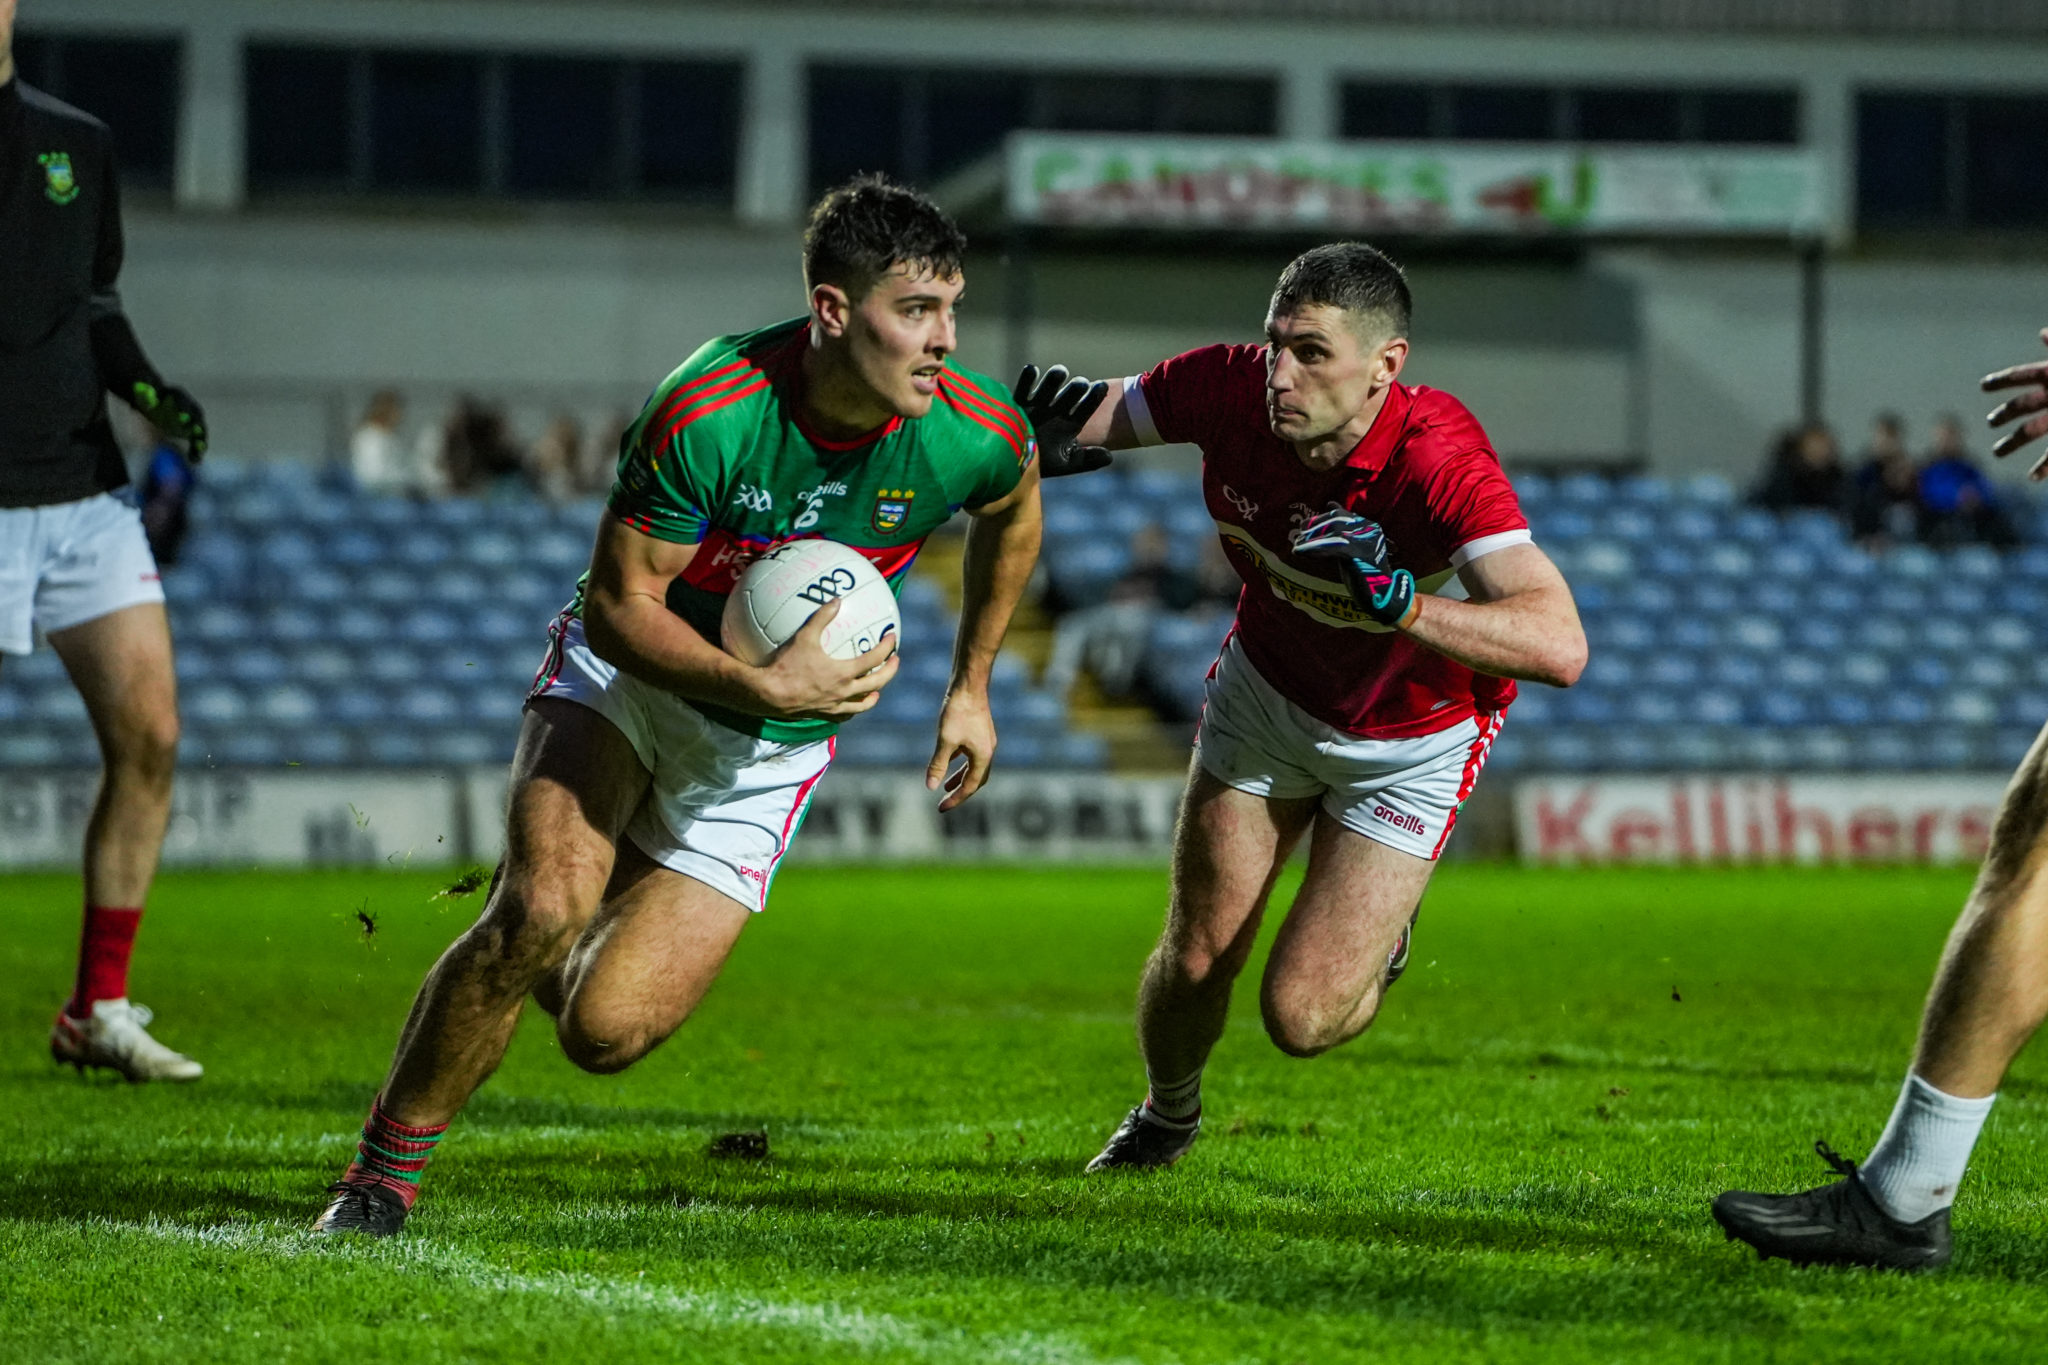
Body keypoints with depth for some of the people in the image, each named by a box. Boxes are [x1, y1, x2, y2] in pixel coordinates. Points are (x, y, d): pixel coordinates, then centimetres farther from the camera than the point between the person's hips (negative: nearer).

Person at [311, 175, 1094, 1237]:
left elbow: (1013, 512, 8)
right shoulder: (708, 412, -29)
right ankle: (384, 1171, -6)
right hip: (627, 674, -2)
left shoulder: (977, 437, -19)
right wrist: (765, 685, -34)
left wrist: (971, 687, 12)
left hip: (766, 749, 2)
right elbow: (618, 608, -21)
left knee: (604, 1033, -11)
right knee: (539, 913, -28)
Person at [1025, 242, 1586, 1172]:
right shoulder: (1230, 387, -25)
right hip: (1266, 688, 3)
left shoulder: (1439, 459, -37)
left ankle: (1379, 945, 28)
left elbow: (1559, 646, -46)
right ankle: (1166, 1115, 43)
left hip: (1411, 740, -3)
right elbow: (1108, 415, -4)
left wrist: (1399, 603, -56)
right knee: (1196, 958, 9)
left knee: (1301, 1017, -9)